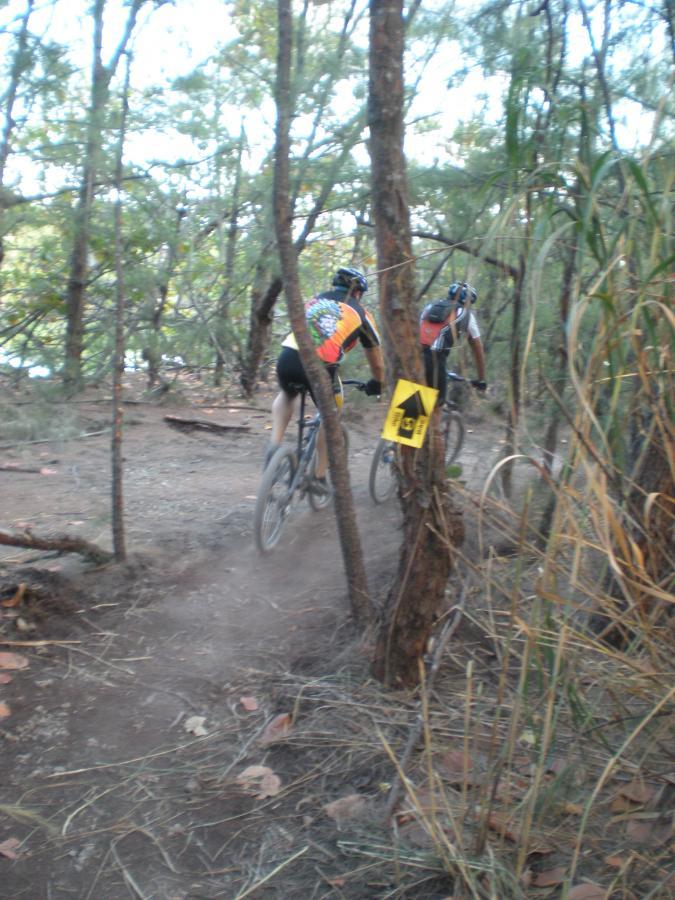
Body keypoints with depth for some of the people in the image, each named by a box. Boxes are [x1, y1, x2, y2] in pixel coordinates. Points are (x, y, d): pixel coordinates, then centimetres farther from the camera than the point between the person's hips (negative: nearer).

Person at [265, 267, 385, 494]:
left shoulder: (315, 301, 30)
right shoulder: (360, 313, 20)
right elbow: (377, 362, 29)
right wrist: (377, 384, 48)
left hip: (288, 356, 3)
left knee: (287, 395, 36)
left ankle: (274, 445, 16)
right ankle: (319, 477, 26)